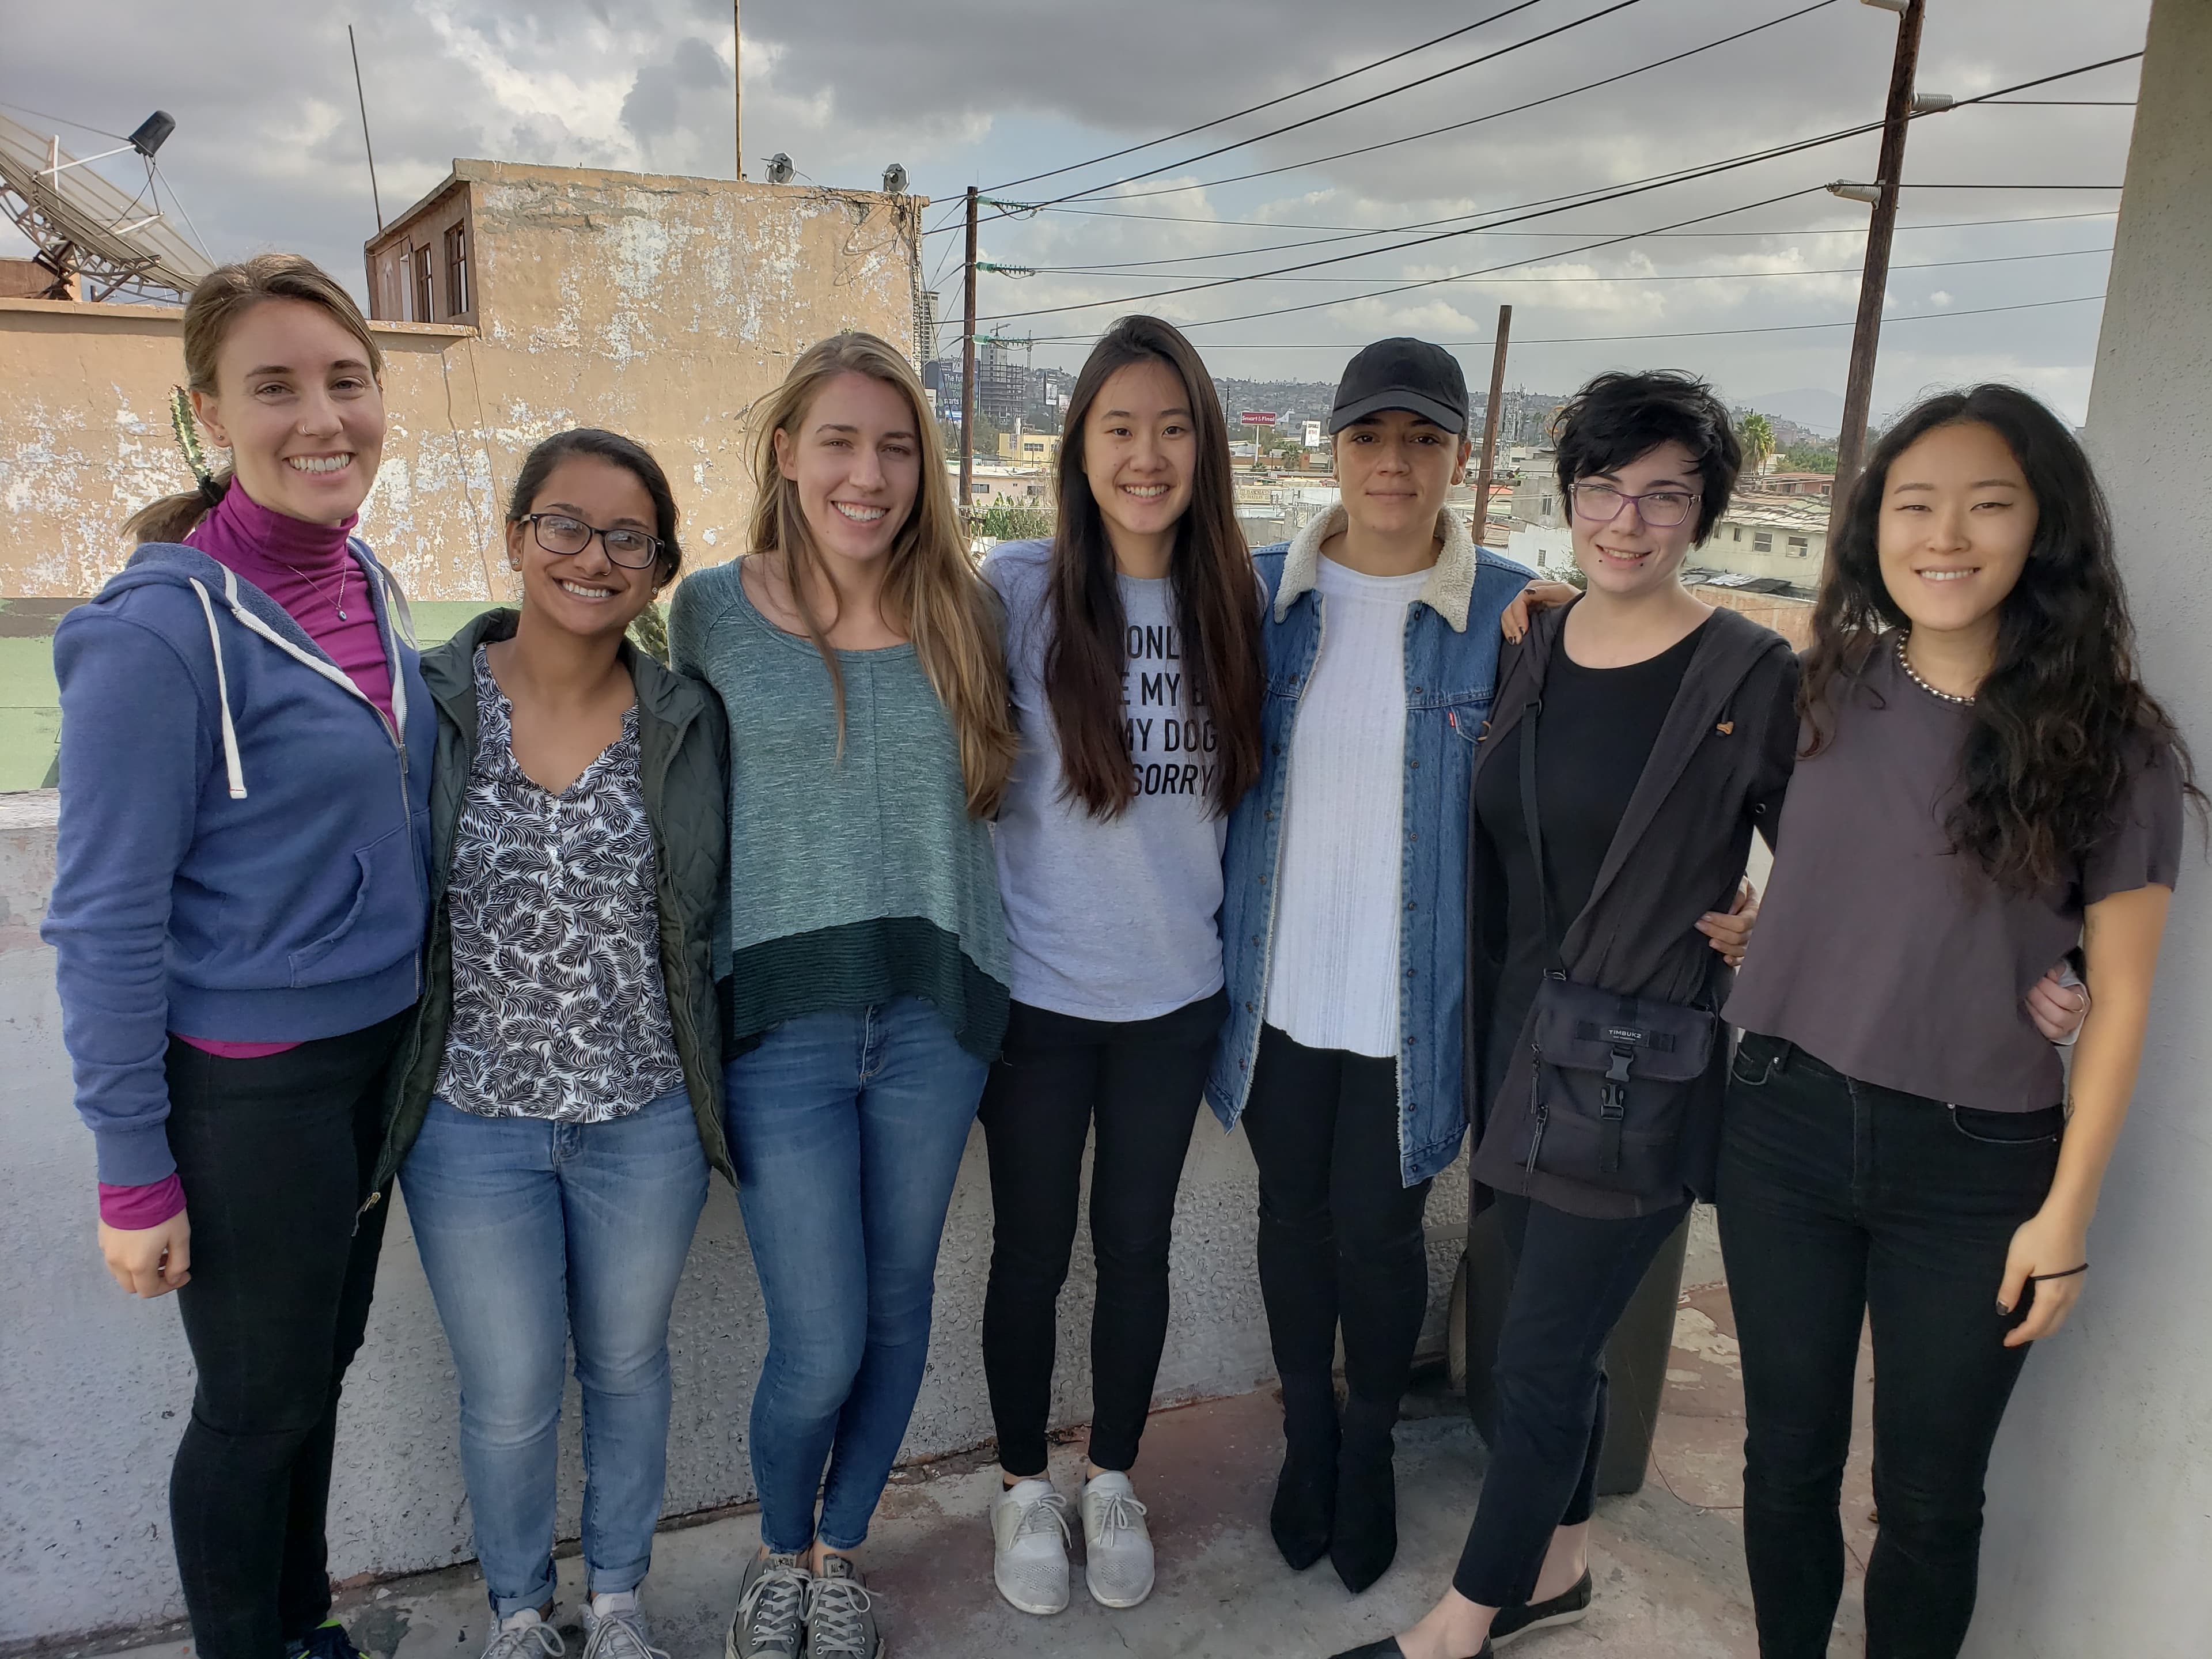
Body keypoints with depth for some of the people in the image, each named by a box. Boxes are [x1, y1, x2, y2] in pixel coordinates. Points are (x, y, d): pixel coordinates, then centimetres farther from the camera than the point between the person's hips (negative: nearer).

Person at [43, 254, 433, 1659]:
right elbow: (105, 923, -16)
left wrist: (422, 1027, 14)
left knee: (323, 1360, 22)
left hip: (379, 1052, 7)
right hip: (245, 1086, -6)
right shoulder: (162, 626, -20)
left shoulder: (367, 580, 2)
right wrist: (135, 1172, -14)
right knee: (260, 1399, 12)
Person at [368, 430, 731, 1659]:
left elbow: (718, 918, 4)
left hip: (648, 1122, 1)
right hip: (471, 1122, -1)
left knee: (627, 1364, 19)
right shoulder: (425, 704, -8)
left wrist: (719, 1092, 3)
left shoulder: (691, 724, -4)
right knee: (511, 1394, 13)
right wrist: (383, 1094, 1)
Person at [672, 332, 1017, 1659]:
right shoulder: (713, 611, -2)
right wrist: (701, 991, 5)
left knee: (897, 1310, 15)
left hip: (935, 1014, 2)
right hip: (781, 1017, -2)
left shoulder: (964, 614, 1)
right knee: (820, 1347, 1)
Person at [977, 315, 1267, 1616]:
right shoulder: (1018, 590, -11)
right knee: (1032, 1252, 13)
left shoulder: (1236, 602, -1)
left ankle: (1115, 1481, 40)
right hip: (1039, 993, -2)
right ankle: (1026, 1485, 38)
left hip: (1177, 994, 3)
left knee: (1137, 1247, 17)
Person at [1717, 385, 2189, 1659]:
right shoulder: (1823, 694, -2)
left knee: (1929, 1495, 14)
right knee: (1789, 1457, 17)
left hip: (1977, 1166, -2)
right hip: (1787, 1128, 2)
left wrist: (2067, 1209, -5)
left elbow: (2119, 1000, -5)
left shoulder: (2112, 743, -8)